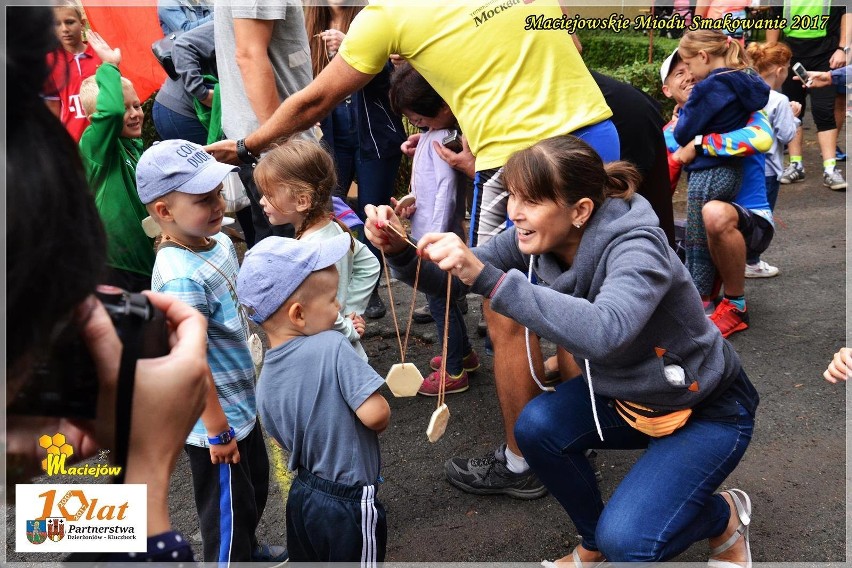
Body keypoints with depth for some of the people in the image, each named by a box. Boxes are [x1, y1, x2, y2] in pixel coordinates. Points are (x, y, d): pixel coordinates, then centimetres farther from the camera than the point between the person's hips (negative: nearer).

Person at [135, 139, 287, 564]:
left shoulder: (219, 241, -4)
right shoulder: (181, 278, -32)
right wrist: (217, 431, -20)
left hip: (241, 403, 9)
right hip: (215, 420, -9)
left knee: (255, 487, 30)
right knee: (228, 509, 13)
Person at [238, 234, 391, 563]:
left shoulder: (264, 384, -4)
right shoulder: (331, 346, -25)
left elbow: (284, 441, 6)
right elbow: (375, 414, -29)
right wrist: (378, 424, -6)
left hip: (303, 498, 6)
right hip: (348, 507, -6)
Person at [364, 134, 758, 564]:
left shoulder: (636, 249, -33)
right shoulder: (537, 241, -13)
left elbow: (604, 332, -52)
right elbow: (455, 278, -10)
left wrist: (487, 278, -54)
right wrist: (400, 250, -30)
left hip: (707, 409, -6)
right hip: (625, 393, 7)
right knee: (536, 426, -17)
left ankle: (724, 516, 13)